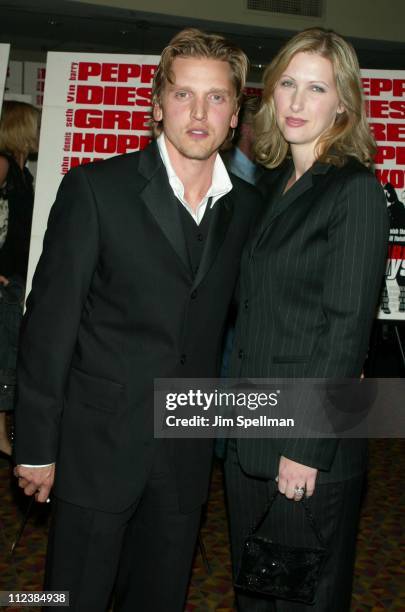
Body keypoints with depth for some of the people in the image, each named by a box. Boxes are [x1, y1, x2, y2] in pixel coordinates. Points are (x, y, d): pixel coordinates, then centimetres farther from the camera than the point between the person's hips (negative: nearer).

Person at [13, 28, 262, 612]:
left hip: (187, 453, 4)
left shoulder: (246, 206, 3)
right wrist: (37, 446, -8)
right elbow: (49, 320, -9)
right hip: (99, 445, -3)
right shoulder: (95, 188, -10)